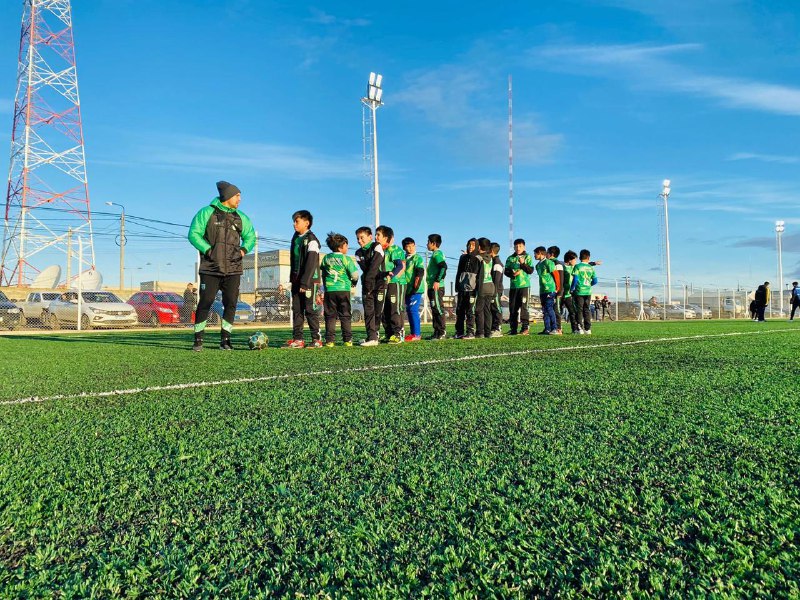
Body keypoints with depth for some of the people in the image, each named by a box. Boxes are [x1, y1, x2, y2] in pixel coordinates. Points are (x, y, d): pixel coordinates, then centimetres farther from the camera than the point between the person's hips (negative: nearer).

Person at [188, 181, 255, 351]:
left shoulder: (241, 217, 13)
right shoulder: (206, 213, -1)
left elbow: (251, 236, 22)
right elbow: (194, 234, -4)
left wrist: (243, 250, 4)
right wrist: (208, 250, -15)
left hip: (233, 269, 4)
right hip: (210, 268, -4)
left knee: (231, 304, 1)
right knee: (205, 302, -5)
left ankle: (225, 340, 11)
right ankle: (198, 340, 5)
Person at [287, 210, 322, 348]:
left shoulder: (311, 240, -10)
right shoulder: (295, 238, 15)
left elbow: (311, 263, -17)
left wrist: (305, 282, -22)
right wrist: (292, 279, 16)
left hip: (310, 281, -8)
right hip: (297, 280, 8)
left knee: (310, 310, -4)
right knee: (296, 310, 7)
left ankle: (316, 339, 3)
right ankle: (297, 339, 11)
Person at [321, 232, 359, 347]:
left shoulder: (326, 258, 6)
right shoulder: (346, 258, -6)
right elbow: (354, 275, -6)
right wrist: (354, 282, 15)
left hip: (329, 290, 2)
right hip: (343, 290, -2)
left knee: (330, 316, 5)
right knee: (345, 316, 5)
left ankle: (330, 340, 1)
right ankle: (348, 339, 6)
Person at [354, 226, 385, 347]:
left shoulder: (377, 247, -3)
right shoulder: (358, 253, 11)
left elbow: (375, 264, -14)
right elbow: (364, 268, 0)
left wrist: (368, 279, -17)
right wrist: (367, 281, -13)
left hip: (379, 283, -4)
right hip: (367, 284, 4)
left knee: (378, 310, -3)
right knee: (368, 311, -5)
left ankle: (373, 335, 6)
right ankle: (372, 337, -7)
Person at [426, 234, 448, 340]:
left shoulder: (437, 253, -9)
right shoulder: (436, 254, 20)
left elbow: (443, 266, -23)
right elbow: (442, 268, 24)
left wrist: (437, 281, -24)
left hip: (436, 287, -10)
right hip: (433, 287, 10)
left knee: (438, 309, -9)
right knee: (435, 310, 11)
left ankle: (443, 332, -7)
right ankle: (437, 332, 16)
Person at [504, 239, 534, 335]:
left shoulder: (527, 257, 4)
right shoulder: (510, 258, 12)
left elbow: (531, 270, -4)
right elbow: (506, 271, 9)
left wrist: (523, 264, -16)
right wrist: (512, 274, -10)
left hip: (524, 285, -3)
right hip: (513, 286, 4)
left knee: (523, 306, -7)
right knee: (512, 306, 5)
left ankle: (525, 327, -2)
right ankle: (513, 328, 11)